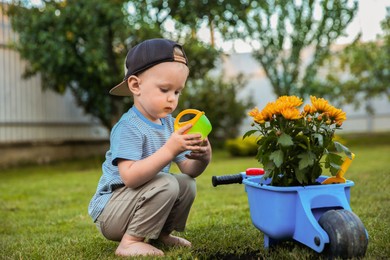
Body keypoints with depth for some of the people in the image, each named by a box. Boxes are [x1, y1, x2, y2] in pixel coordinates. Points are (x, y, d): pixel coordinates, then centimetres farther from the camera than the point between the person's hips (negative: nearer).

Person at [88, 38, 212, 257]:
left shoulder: (170, 123, 4)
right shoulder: (129, 127, -22)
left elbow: (189, 170, 3)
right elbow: (130, 177, -34)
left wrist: (202, 158, -20)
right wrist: (169, 150, -41)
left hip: (135, 202, 8)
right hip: (110, 212, -8)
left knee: (187, 184, 1)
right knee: (166, 184, -26)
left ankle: (161, 233, 14)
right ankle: (130, 242, -16)